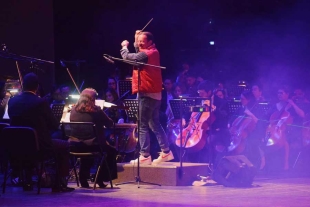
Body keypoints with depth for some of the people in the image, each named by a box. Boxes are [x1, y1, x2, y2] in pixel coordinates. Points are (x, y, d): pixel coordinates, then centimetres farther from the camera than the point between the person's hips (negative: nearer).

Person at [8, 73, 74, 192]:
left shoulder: (12, 101, -3)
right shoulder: (40, 102, -17)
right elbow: (54, 125, -8)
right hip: (40, 147, -5)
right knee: (64, 146, 20)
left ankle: (27, 182, 37)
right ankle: (60, 183, 18)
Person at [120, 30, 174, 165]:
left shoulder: (146, 54, -18)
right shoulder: (153, 52, 12)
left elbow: (127, 57, -17)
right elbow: (138, 55, 21)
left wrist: (124, 46, 2)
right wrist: (136, 42, 9)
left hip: (146, 94, -10)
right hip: (154, 93, 10)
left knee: (142, 126, -7)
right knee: (154, 124, 16)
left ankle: (145, 156, -7)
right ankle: (166, 152, 16)